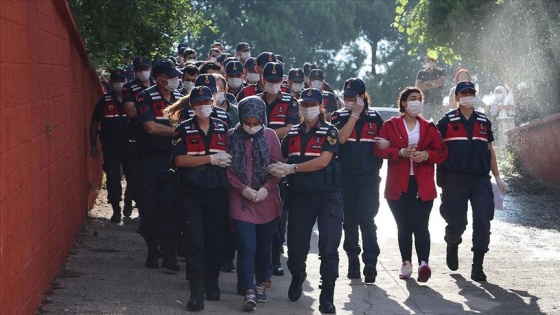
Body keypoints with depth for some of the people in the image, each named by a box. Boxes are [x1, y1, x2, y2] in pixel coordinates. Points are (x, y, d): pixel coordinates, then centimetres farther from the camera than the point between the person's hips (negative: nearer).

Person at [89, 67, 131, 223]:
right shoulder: (104, 101, 2)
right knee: (113, 179, 2)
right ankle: (116, 210, 11)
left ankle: (128, 203, 26)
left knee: (133, 176, 2)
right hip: (110, 147, 0)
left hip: (129, 145, 0)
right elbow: (94, 124, 6)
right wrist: (93, 146, 2)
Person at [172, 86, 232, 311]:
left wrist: (226, 161, -4)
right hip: (191, 193, -3)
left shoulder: (222, 128, 10)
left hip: (218, 192, 3)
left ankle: (212, 284, 25)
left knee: (215, 240, 9)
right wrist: (211, 159, -15)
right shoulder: (183, 130, 1)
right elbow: (180, 160, -11)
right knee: (194, 241, -8)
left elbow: (231, 157, 18)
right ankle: (196, 292, -9)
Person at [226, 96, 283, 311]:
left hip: (267, 202, 2)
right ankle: (249, 292, -7)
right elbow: (227, 168, -1)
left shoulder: (270, 136, 0)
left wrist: (266, 188, -12)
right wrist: (242, 188, -13)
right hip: (241, 201, -2)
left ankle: (261, 284, 30)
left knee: (264, 246, 12)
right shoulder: (232, 137, -3)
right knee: (247, 247, -9)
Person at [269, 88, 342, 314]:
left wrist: (292, 168, -15)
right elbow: (280, 160, 19)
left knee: (329, 246, -8)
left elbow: (323, 161, -14)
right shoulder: (292, 134, 12)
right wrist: (278, 171, -5)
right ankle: (297, 275, 40)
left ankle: (327, 296, -2)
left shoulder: (329, 132, -1)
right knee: (296, 244, 8)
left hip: (328, 195, -3)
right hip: (300, 195, 4)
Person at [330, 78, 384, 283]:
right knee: (349, 219, 6)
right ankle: (353, 260, 17)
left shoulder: (374, 118, 8)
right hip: (346, 176, 1)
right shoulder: (339, 117, 7)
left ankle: (370, 262, -13)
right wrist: (355, 114, -12)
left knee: (367, 219, -11)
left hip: (369, 176, -1)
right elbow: (341, 138, -13)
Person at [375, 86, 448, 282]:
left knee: (421, 225, -9)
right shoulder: (391, 125, 6)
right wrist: (401, 152, -17)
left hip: (422, 185, 0)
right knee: (404, 226, 5)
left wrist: (427, 154, -11)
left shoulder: (428, 127, 12)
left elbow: (442, 152, 8)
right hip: (398, 185, 0)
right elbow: (380, 149, -3)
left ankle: (423, 263, -17)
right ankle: (406, 263, 12)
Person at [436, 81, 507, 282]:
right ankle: (452, 244, 36)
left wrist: (498, 177, 16)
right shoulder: (447, 121, 1)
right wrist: (440, 178, -3)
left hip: (480, 179, 3)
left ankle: (478, 266, 0)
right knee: (457, 223, 2)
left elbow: (490, 150, 19)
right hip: (455, 180, -2)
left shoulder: (484, 122, 12)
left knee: (482, 222, -7)